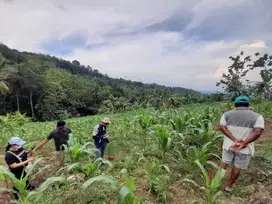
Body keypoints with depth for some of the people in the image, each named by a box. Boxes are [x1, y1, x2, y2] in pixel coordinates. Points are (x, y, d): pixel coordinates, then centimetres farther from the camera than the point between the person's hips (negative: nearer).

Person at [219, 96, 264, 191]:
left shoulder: (227, 114, -1)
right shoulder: (257, 116, -6)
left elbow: (222, 127, -12)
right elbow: (257, 132, -19)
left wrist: (235, 140, -17)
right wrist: (243, 143, -22)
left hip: (229, 145, 2)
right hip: (245, 148, -1)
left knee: (224, 163, 18)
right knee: (237, 167, 14)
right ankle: (229, 186, 28)